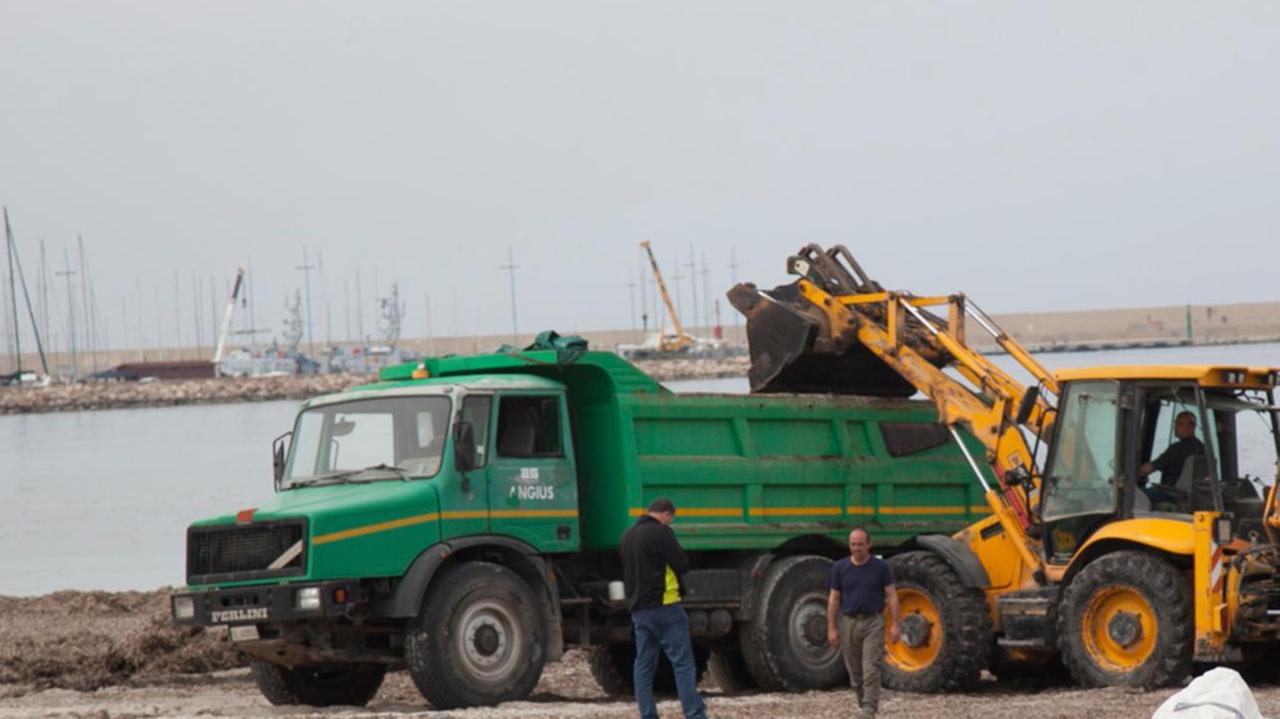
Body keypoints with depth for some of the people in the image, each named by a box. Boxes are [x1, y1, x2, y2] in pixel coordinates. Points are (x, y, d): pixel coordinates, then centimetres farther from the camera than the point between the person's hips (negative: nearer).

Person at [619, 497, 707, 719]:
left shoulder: (628, 535, 16)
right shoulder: (660, 532, -11)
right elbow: (683, 564, -12)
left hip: (638, 608, 8)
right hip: (664, 606, -8)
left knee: (643, 665, 8)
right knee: (683, 663, -7)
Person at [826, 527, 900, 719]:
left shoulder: (881, 567, -3)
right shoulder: (840, 567, 2)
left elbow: (892, 596, -2)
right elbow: (833, 599, 5)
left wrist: (894, 625, -10)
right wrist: (832, 628, 0)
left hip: (873, 622, -3)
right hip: (849, 622, 3)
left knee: (871, 670, -12)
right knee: (855, 671, 11)